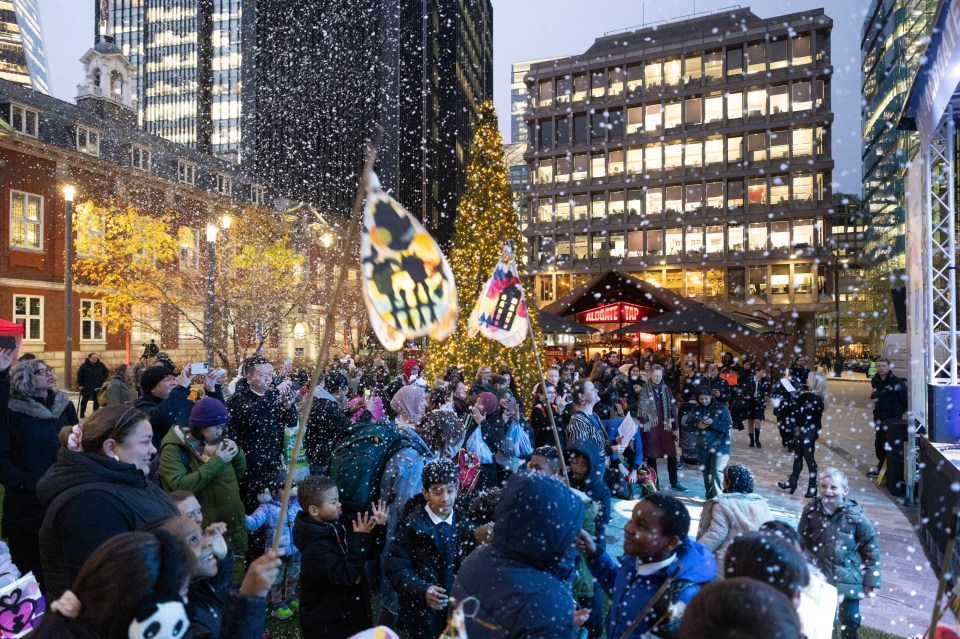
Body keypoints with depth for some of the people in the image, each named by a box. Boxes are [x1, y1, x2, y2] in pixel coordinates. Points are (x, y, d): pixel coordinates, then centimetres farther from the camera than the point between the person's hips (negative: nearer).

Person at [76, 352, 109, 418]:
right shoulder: (84, 366, -8)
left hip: (97, 387, 2)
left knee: (97, 400, 5)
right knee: (84, 400, 6)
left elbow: (106, 372, 9)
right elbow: (79, 375, -4)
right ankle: (82, 414, 19)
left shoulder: (101, 365, -2)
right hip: (86, 387, -2)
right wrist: (80, 384, -6)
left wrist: (103, 380, 0)